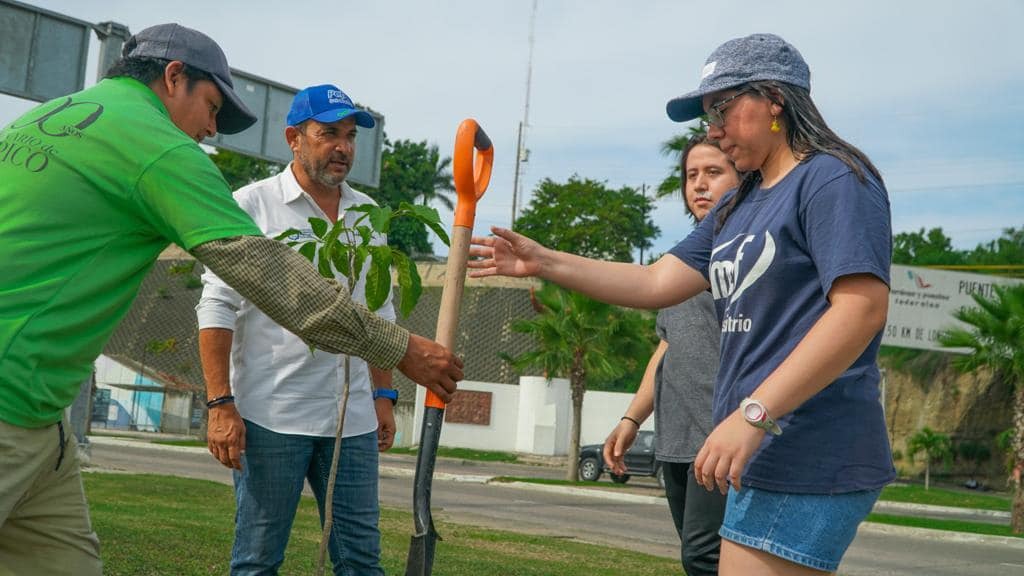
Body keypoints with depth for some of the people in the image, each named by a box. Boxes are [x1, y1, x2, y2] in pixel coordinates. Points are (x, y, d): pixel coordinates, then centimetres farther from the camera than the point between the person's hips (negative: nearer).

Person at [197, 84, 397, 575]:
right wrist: (220, 404, -13)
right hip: (271, 418, -4)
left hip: (352, 421, 5)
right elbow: (217, 308, -6)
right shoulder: (252, 205, -2)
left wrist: (383, 395, 13)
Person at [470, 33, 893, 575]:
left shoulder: (834, 181, -10)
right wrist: (543, 262, 6)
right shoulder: (737, 207, 19)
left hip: (806, 461, -9)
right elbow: (657, 283, 15)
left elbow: (863, 306, -21)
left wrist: (752, 413, -26)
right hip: (770, 454, 9)